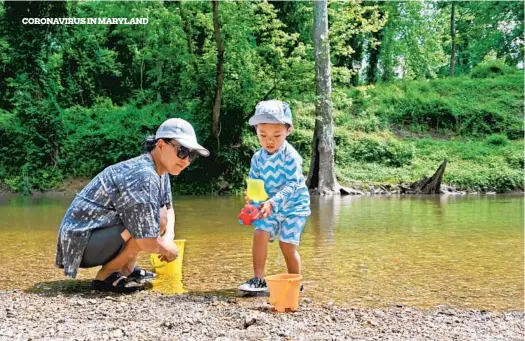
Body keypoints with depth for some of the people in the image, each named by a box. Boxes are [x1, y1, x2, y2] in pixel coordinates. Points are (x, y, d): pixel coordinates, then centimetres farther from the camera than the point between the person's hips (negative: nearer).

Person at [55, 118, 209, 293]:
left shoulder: (160, 172, 3)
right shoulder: (143, 176, -26)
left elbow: (168, 209, 18)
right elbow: (147, 243, -29)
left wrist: (169, 239, -1)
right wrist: (165, 248, -7)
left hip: (98, 233, 10)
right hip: (81, 243, -10)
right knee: (152, 221, -24)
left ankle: (126, 269, 11)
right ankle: (105, 276, -10)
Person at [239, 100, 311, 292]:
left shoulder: (290, 156, -21)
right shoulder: (258, 158, -4)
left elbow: (292, 185, -26)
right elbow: (253, 182, 3)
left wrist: (273, 202, -38)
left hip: (294, 206, -4)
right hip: (269, 207, 5)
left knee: (287, 244, -5)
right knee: (260, 234, -13)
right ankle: (258, 280, -5)